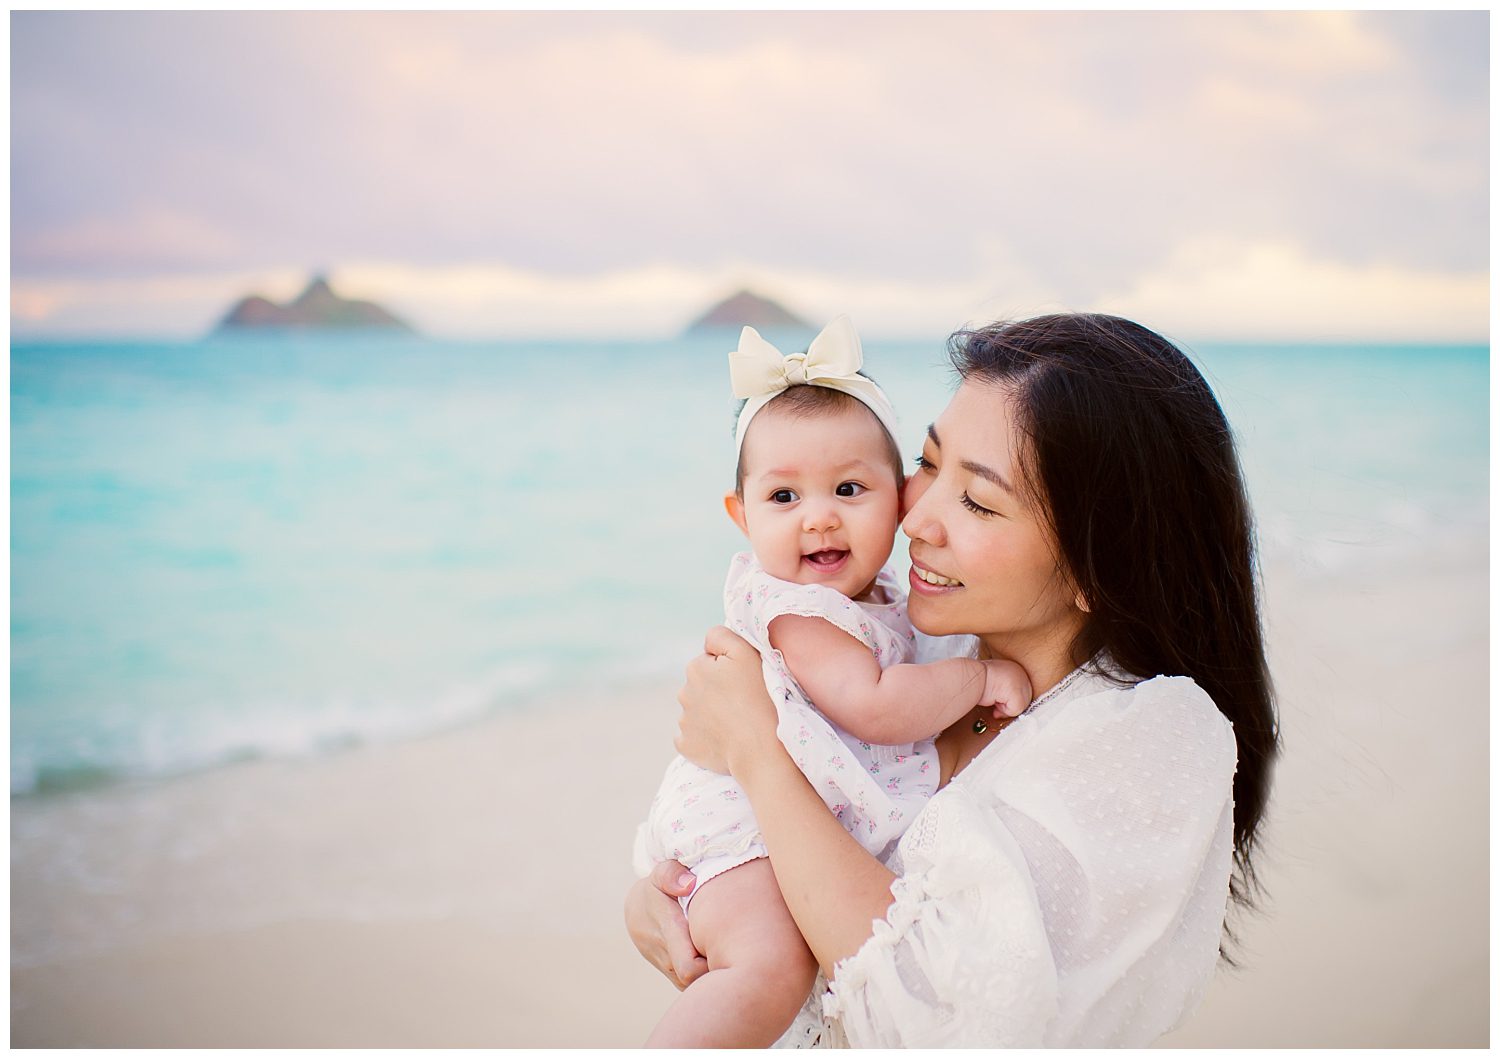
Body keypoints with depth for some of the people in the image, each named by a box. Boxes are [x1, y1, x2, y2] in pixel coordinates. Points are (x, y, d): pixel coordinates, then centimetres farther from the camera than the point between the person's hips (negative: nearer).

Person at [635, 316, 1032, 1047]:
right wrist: (979, 678, -17)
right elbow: (871, 708, -25)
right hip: (741, 827, -10)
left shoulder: (877, 598, 12)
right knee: (773, 966, -32)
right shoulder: (795, 610, -18)